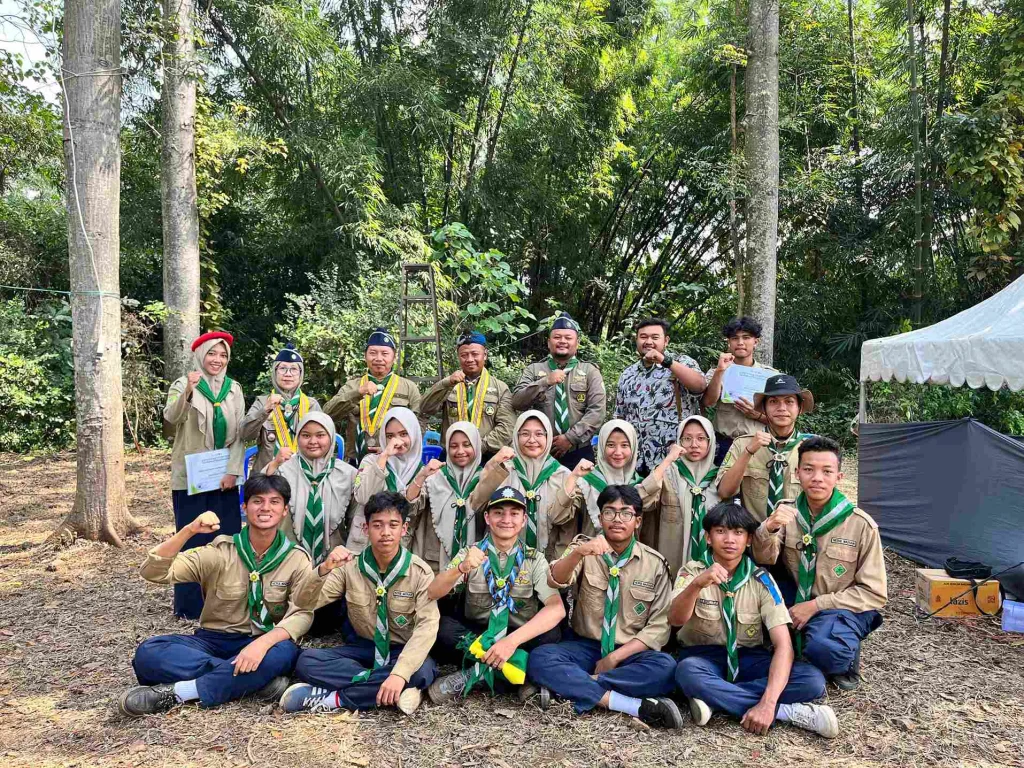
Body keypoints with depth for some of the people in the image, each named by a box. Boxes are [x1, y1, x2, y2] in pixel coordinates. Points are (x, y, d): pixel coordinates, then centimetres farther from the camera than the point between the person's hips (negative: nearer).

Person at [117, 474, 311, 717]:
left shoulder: (296, 559, -4)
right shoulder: (220, 552, -4)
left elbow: (303, 613, -15)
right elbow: (153, 572, -12)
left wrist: (263, 642, -33)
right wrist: (188, 531, -28)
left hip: (262, 644, -1)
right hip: (214, 641, 1)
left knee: (284, 652, -36)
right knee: (148, 652, -26)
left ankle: (175, 693, -25)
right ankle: (257, 680, -26)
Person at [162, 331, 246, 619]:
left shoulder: (234, 389, 6)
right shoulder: (183, 385, -4)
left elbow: (239, 434, 5)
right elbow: (171, 418, -25)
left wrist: (233, 471, -5)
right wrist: (188, 392, -42)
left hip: (224, 478, 4)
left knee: (225, 538, 7)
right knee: (193, 540, 0)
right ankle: (190, 605, 9)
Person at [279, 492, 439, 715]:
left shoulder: (420, 572, -13)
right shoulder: (350, 567, -5)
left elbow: (427, 625, -24)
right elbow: (306, 603, -10)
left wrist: (400, 673, -38)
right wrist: (324, 570, -32)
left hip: (404, 650, -2)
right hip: (365, 647, 2)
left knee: (423, 671, -36)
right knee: (307, 660, -21)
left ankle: (332, 698, -24)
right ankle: (387, 690, -24)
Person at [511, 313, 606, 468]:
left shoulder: (590, 371, 6)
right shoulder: (533, 370, 7)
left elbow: (597, 411, -4)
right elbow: (517, 402, -6)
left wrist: (570, 438, -14)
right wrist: (545, 382, -18)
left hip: (579, 453, 0)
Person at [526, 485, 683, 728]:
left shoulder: (654, 563, 0)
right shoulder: (585, 549, -1)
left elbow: (659, 625, -4)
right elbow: (556, 580, -21)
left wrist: (615, 656, -16)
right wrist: (578, 553, -43)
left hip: (630, 653, 0)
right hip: (586, 647, 0)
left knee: (665, 667, -32)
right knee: (540, 658, -29)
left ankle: (572, 686, -24)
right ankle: (636, 706, -33)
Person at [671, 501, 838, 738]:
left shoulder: (761, 580, -9)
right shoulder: (693, 571, -10)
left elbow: (783, 644, -18)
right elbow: (675, 619, -28)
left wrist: (767, 702, -34)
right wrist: (697, 584, -50)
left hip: (748, 658, 2)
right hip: (703, 656, -1)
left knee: (813, 680, -25)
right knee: (687, 672, -39)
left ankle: (714, 698, -27)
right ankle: (790, 711, -29)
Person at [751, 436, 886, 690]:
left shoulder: (861, 525, -12)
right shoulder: (786, 513, -1)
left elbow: (874, 593, -9)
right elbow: (763, 560, -14)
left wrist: (816, 605, -18)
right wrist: (769, 528, -36)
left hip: (842, 609, -4)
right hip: (795, 602, 4)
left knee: (823, 649, -36)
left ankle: (845, 658, 1)